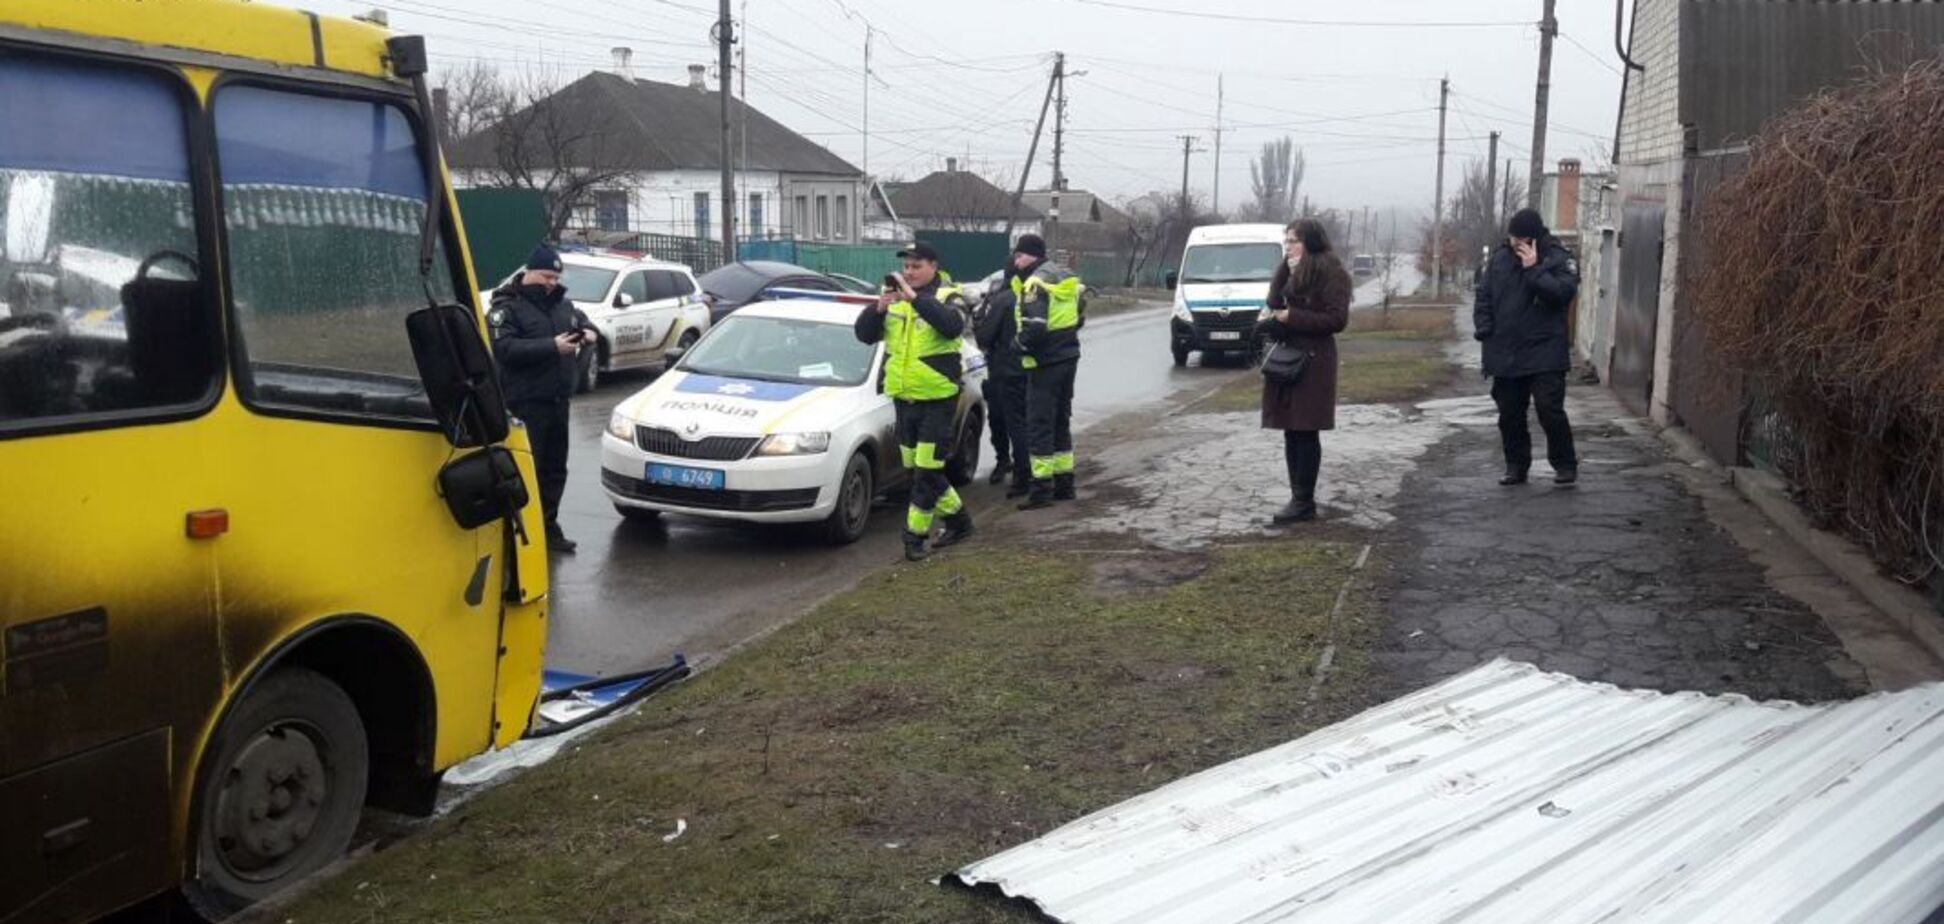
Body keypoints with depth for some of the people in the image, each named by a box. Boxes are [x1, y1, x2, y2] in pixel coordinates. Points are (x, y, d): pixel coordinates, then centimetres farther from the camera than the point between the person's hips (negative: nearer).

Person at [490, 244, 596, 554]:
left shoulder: (561, 303, 14)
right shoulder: (507, 307, -8)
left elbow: (582, 319, 30)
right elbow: (505, 348, -21)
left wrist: (589, 331, 4)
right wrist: (552, 346, -27)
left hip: (557, 399, 7)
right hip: (526, 403, -7)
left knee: (555, 469, 12)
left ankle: (549, 527, 22)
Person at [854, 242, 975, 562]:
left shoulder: (947, 296, -6)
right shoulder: (894, 296, 9)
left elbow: (953, 325, -28)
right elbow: (864, 334, 3)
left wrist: (915, 298, -33)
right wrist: (879, 307, -15)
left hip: (937, 399, -6)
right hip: (903, 397, 6)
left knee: (927, 470, -5)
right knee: (917, 469, 14)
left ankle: (916, 536, 4)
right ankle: (958, 520, 30)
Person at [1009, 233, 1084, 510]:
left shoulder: (1035, 283, -16)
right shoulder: (1066, 277, 13)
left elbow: (1035, 328, -25)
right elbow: (1079, 317, 20)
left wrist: (1021, 345, -9)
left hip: (1045, 362, -9)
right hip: (1068, 356, 9)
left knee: (1040, 424, -4)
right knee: (1061, 421, 16)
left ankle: (1042, 488, -4)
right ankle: (1064, 484, 22)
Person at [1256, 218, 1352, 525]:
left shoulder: (1331, 273, -9)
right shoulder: (1290, 273, 16)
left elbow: (1336, 320, -15)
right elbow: (1276, 306, 21)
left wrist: (1291, 317, -16)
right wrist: (1274, 322, -2)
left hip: (1312, 362, -8)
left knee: (1305, 432, -5)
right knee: (1291, 431, 9)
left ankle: (1304, 502, 0)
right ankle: (1299, 497, 16)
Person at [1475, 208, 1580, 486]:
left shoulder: (1559, 259, -4)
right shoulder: (1499, 258, 9)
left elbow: (1563, 292, -19)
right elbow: (1483, 296, 13)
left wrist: (1534, 269, -21)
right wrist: (1485, 330, 1)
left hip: (1544, 355, -4)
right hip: (1505, 354, 5)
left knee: (1550, 410, -7)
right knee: (1510, 415, 9)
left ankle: (1565, 465, 8)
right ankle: (1516, 466, 21)